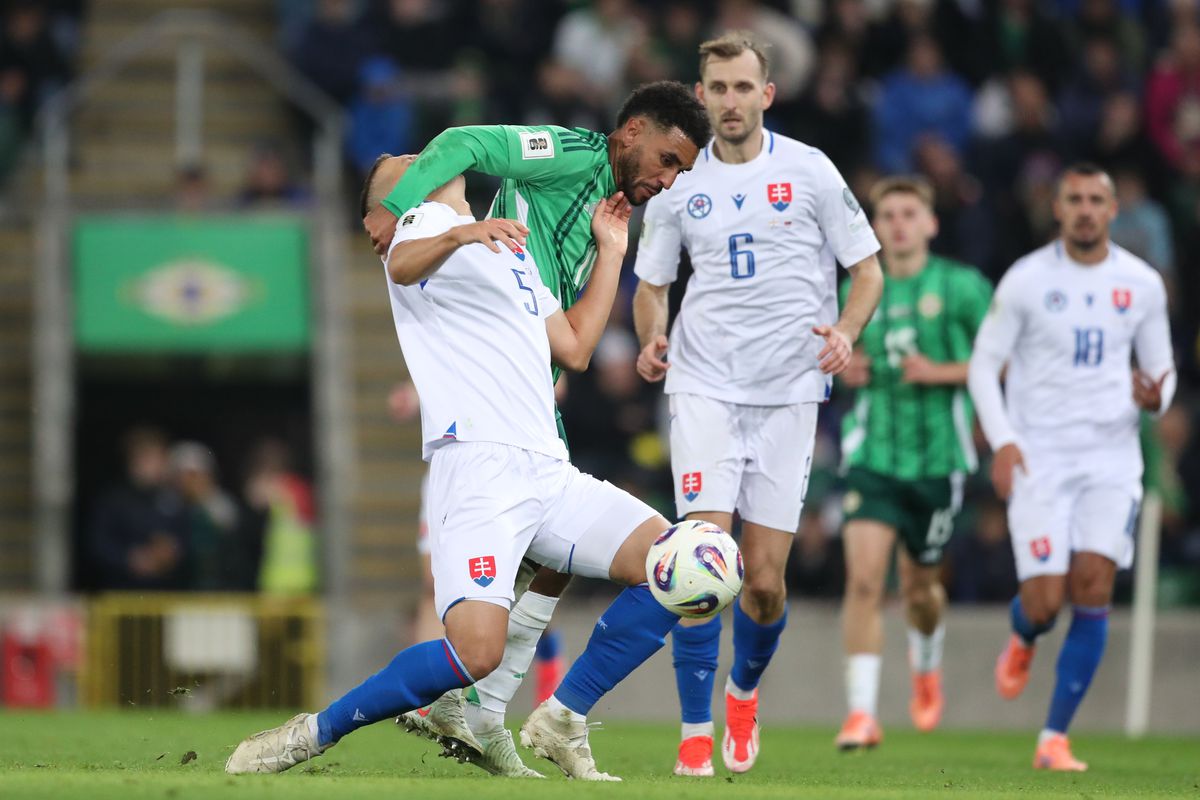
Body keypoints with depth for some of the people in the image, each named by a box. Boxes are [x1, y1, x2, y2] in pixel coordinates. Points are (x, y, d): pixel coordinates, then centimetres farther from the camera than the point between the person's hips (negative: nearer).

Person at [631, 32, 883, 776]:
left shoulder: (809, 170, 0)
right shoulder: (678, 182, 5)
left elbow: (868, 269, 6)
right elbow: (651, 284, 15)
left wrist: (845, 332, -14)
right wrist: (652, 337, -7)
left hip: (789, 392, 0)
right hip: (704, 386, 0)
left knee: (766, 580, -1)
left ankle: (745, 690, 30)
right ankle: (697, 729, -6)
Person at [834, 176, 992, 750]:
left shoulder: (961, 287, -3)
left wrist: (943, 373, -15)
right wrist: (847, 370, -1)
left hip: (937, 458, -1)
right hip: (873, 455, 1)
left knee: (919, 586, 12)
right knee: (864, 578, -15)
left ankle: (927, 667, 47)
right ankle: (861, 713, -15)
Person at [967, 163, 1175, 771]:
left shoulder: (1142, 284, 4)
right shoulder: (1026, 280, -3)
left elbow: (1162, 368, 13)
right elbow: (983, 364, 0)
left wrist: (1156, 398, -12)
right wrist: (1002, 440, -13)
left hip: (1112, 458, 2)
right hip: (1039, 460, -2)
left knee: (1093, 588, -11)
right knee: (1045, 602, -9)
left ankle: (1054, 739, -4)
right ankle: (1022, 639, 32)